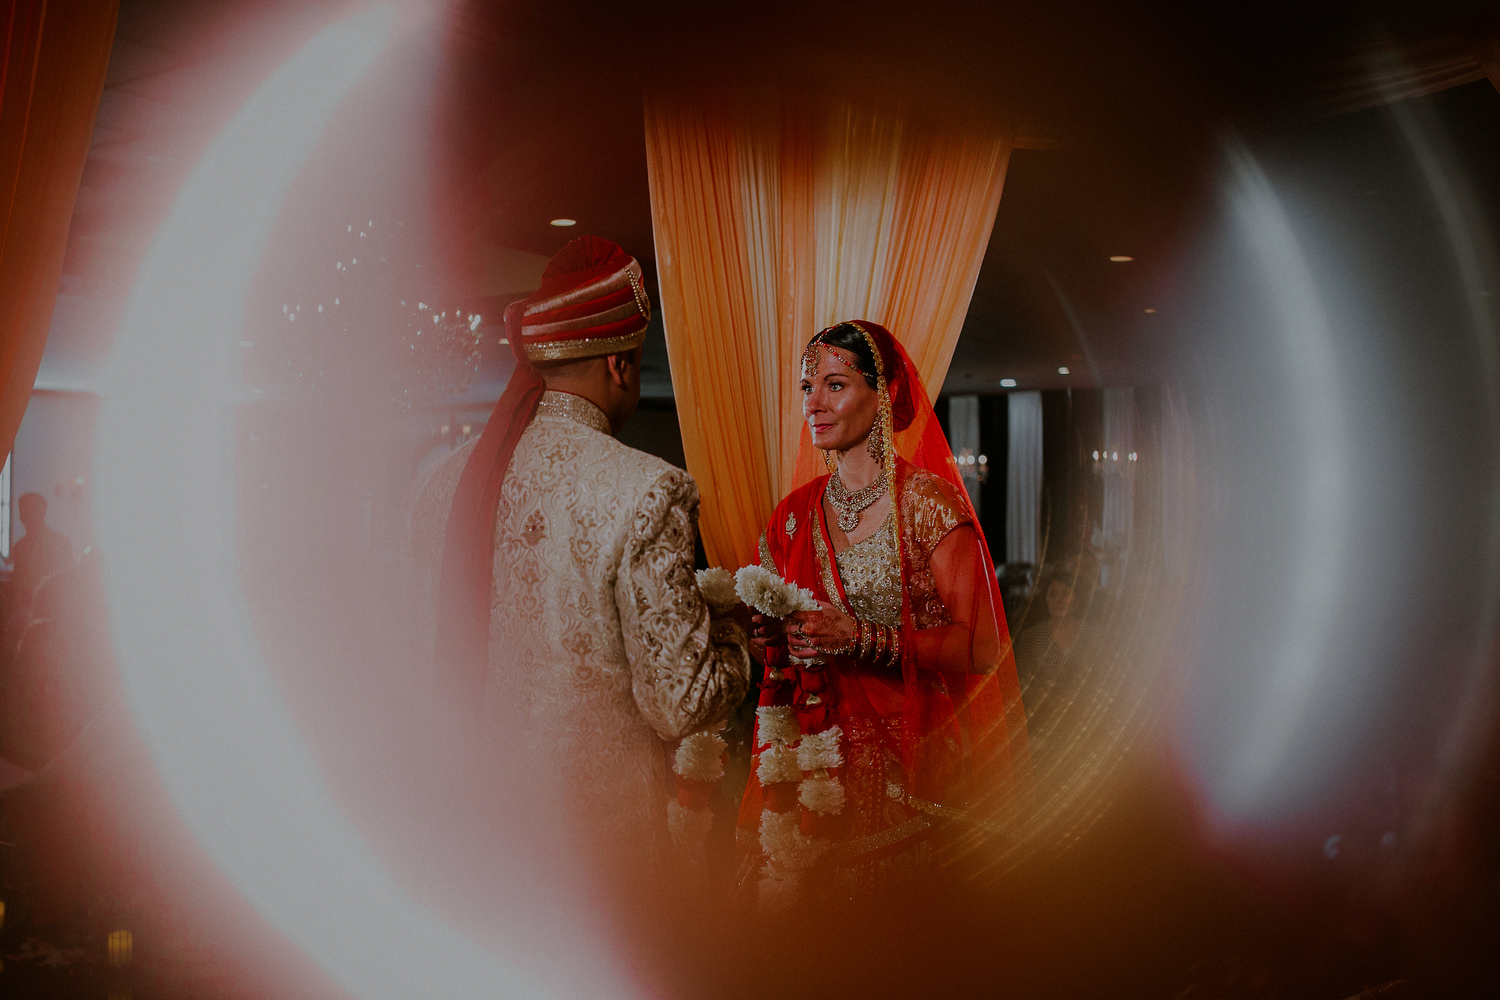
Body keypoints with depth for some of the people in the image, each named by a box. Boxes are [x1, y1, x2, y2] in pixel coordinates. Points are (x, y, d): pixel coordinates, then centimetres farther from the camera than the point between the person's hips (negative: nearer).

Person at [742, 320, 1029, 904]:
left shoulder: (927, 500, -7)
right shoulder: (795, 515, 8)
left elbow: (980, 648, -13)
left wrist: (861, 637, -21)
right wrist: (770, 634, -4)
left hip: (908, 755, -4)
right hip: (812, 754, 4)